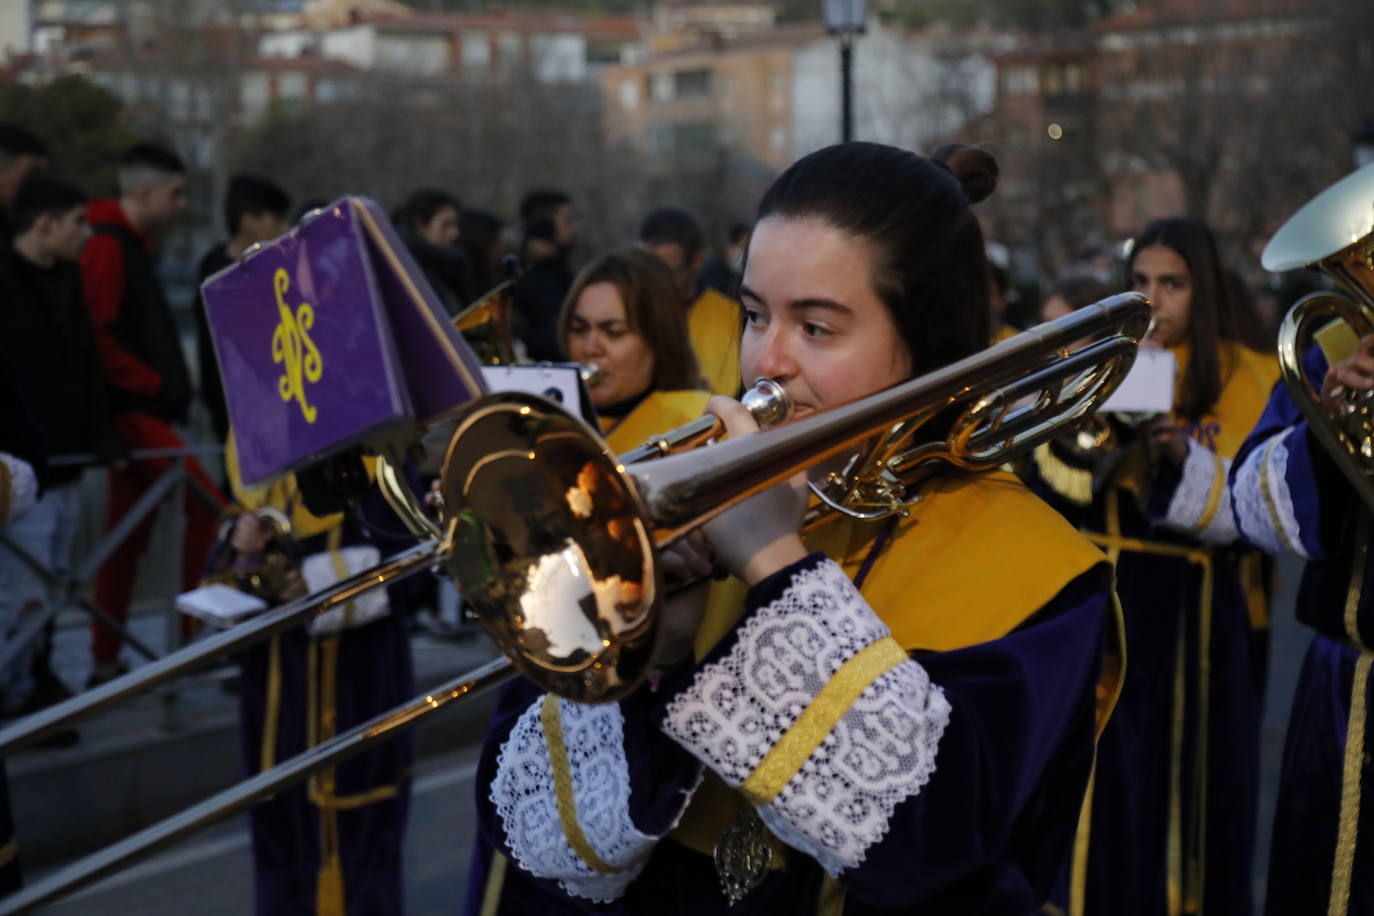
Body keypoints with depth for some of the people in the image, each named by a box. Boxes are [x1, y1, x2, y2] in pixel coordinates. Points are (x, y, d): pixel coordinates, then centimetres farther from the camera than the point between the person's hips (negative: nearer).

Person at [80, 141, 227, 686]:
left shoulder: (130, 245, 19)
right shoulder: (107, 247, -12)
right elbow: (96, 334, -21)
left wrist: (167, 385, 11)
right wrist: (154, 383, -18)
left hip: (140, 410, 10)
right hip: (134, 410, -10)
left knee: (126, 537, 11)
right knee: (208, 507, -13)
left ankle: (106, 661, 15)